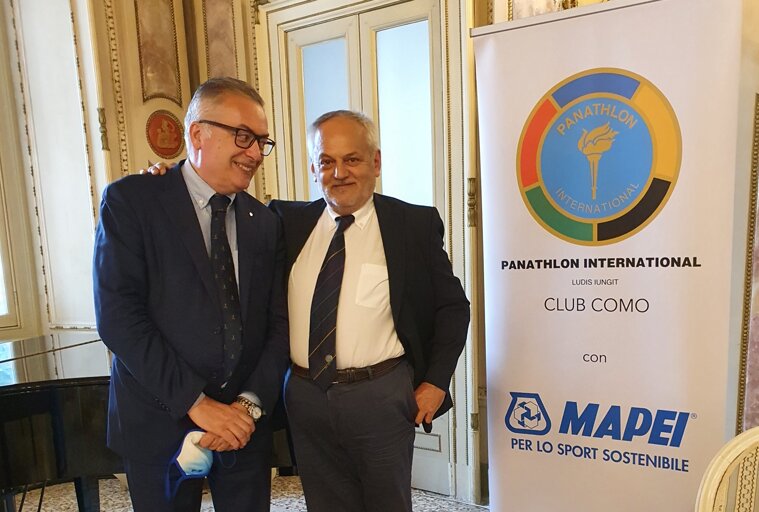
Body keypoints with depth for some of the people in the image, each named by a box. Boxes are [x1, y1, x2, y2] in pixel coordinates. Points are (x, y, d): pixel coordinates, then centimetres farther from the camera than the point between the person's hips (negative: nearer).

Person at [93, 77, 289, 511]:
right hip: (159, 422, -3)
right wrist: (195, 402, -16)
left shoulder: (266, 222, 3)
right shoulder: (131, 200, -8)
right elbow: (117, 315, -15)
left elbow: (278, 323, 2)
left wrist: (251, 403, -10)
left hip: (246, 423, 3)